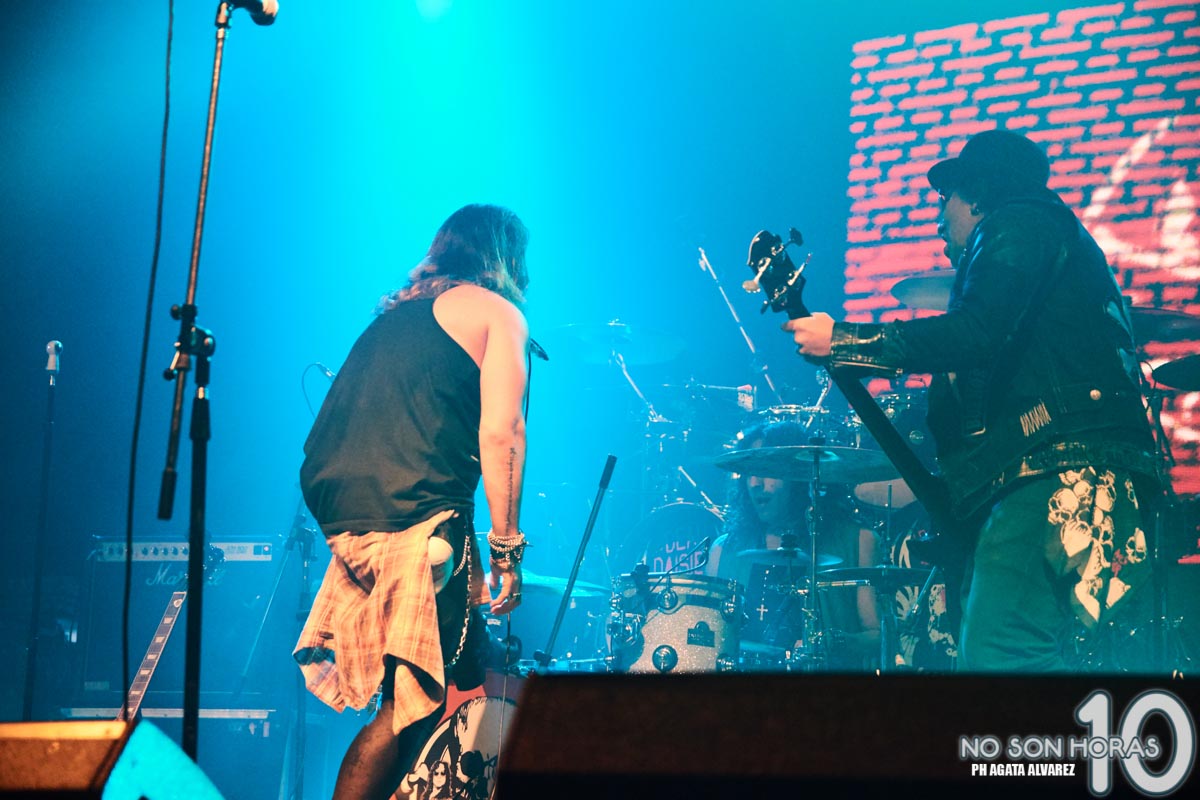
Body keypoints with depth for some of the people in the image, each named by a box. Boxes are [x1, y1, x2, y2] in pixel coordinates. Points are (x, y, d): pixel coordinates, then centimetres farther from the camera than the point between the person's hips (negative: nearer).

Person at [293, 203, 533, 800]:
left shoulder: (393, 316, 27)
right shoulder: (497, 312, 7)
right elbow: (500, 432, -7)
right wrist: (507, 548, -7)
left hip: (339, 518, 8)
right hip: (415, 523, -8)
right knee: (419, 700, -6)